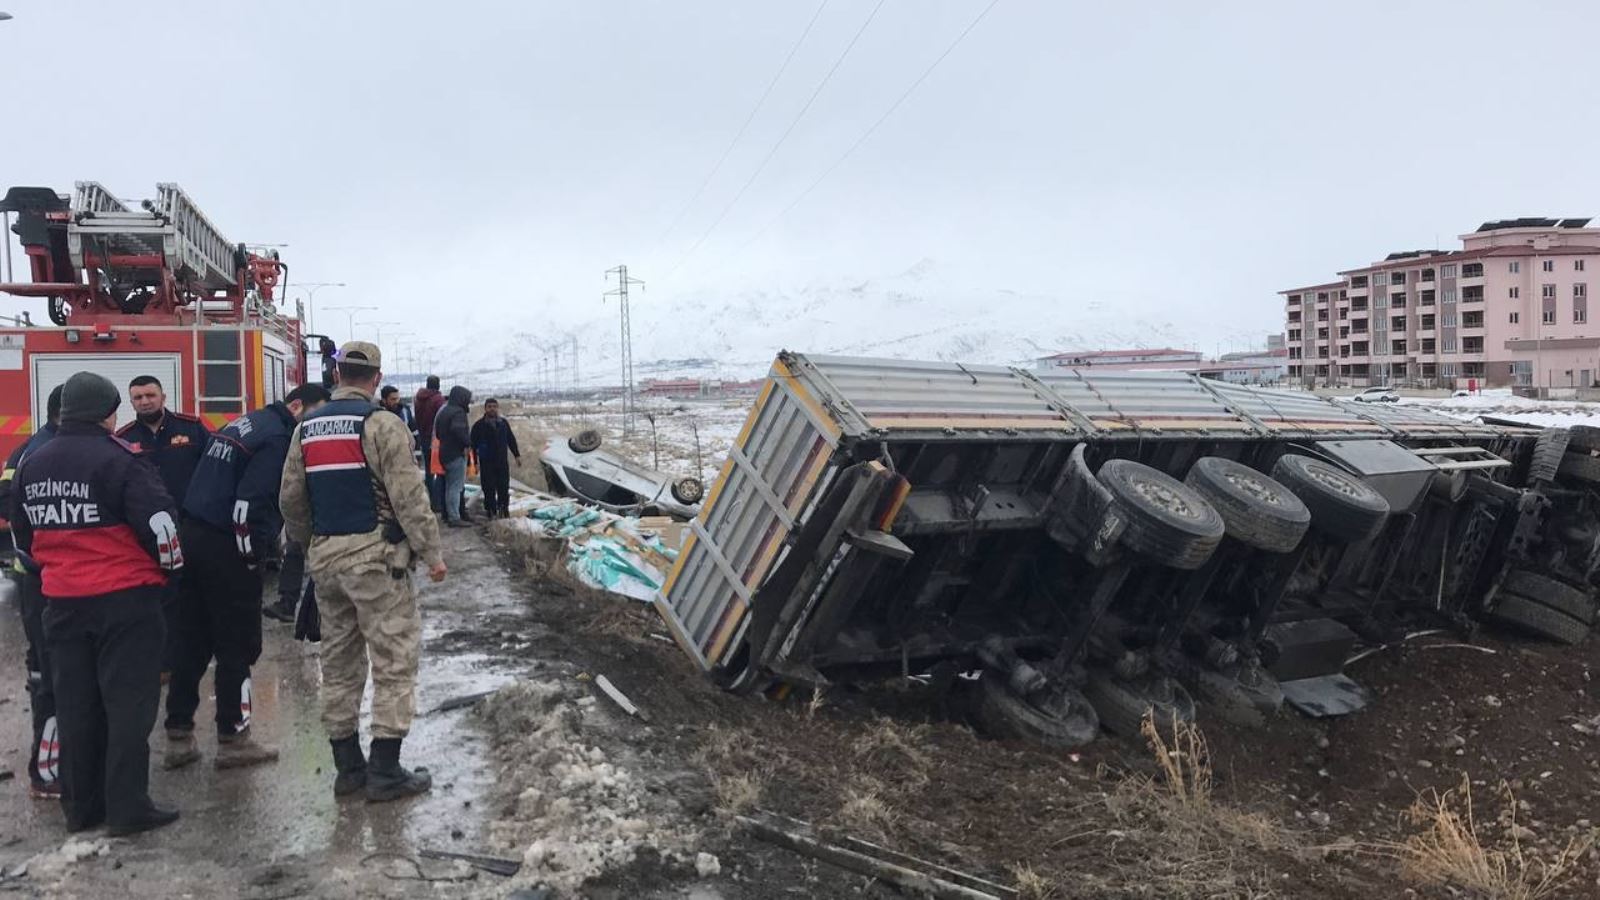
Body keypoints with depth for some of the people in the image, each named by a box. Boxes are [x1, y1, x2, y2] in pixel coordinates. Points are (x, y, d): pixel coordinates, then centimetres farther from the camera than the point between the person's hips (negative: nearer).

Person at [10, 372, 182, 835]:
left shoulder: (32, 464, 8)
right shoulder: (119, 459, -14)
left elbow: (21, 534, 17)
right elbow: (157, 518, -18)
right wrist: (172, 563, 0)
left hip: (62, 601, 6)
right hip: (124, 598, -6)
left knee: (75, 704, 14)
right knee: (128, 701, 1)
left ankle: (80, 805, 23)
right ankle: (127, 808, 3)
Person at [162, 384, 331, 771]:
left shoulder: (243, 423, 16)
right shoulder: (277, 437, -14)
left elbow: (213, 481, 19)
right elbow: (249, 502, -21)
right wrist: (251, 555, -9)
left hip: (190, 536, 9)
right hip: (225, 550, -9)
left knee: (192, 640, 14)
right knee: (237, 645, 2)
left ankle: (179, 736, 22)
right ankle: (233, 739, 11)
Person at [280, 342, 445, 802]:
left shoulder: (306, 429, 10)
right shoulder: (381, 424, -11)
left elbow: (291, 500, 13)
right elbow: (408, 497, -15)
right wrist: (432, 552, -9)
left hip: (325, 557, 7)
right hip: (374, 555, -7)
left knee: (338, 660, 14)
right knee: (394, 658, 0)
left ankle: (347, 766, 22)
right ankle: (385, 771, 1)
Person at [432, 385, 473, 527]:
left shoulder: (444, 411, 14)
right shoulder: (458, 412, -15)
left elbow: (438, 432, 18)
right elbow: (459, 431, -30)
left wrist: (447, 442, 13)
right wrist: (469, 442, -16)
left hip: (445, 453, 9)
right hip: (457, 454, -9)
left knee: (450, 486, 17)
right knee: (456, 486, -6)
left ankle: (449, 515, 24)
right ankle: (455, 517, -5)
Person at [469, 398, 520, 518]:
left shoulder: (503, 423, 9)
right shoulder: (478, 425, -2)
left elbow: (511, 440, 19)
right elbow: (473, 445, -2)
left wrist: (517, 455, 16)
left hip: (502, 462, 3)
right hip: (486, 463, -3)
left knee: (504, 488, 4)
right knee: (489, 489, -3)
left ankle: (503, 510, 15)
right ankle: (490, 511, 6)